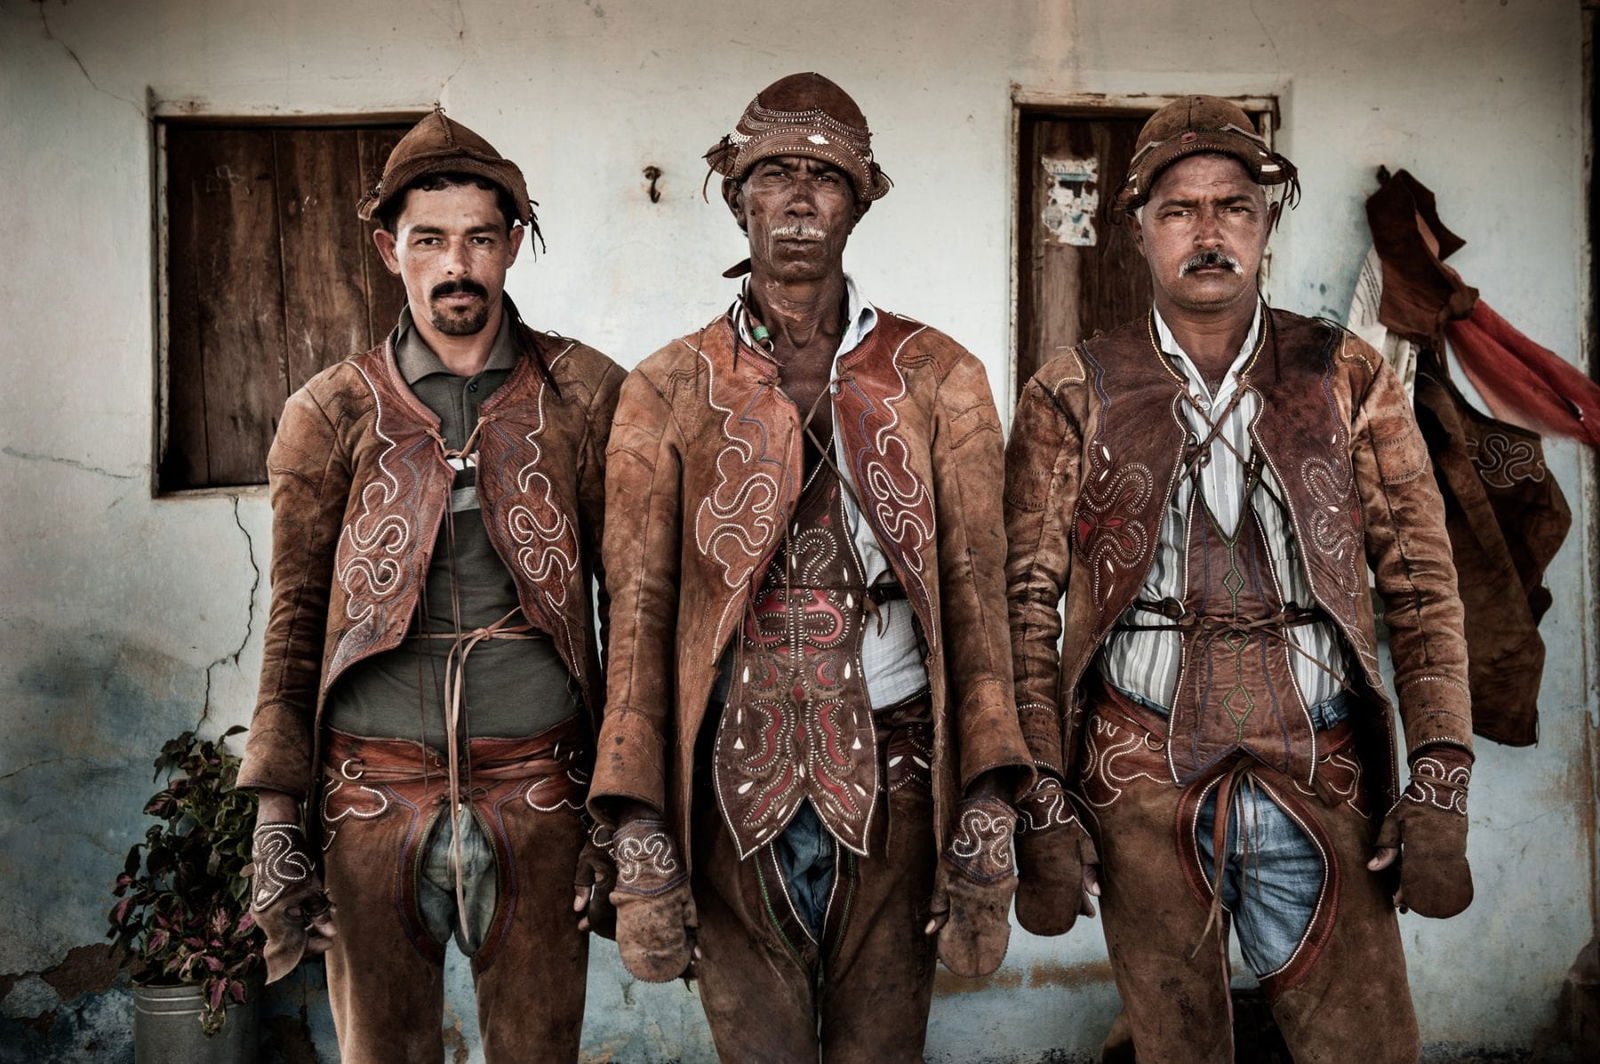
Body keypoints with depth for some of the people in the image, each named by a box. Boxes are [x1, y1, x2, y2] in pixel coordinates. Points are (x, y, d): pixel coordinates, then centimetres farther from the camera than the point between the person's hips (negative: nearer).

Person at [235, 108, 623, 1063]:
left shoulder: (586, 396, 3)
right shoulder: (332, 412, 5)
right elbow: (296, 622, 6)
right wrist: (277, 815, 1)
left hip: (538, 794, 0)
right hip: (374, 796, 1)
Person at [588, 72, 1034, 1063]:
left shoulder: (940, 378, 4)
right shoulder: (668, 389, 5)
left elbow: (976, 595, -2)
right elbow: (640, 612, 1)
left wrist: (987, 813, -10)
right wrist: (640, 831, -6)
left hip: (894, 784, 0)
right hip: (732, 785, 0)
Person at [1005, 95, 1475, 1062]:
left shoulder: (1350, 381, 7)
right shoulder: (1074, 397, 4)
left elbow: (1424, 589, 5)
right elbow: (1026, 607, 1)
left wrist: (1441, 785, -4)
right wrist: (1040, 802, -6)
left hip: (1320, 778, 1)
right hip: (1142, 779, 0)